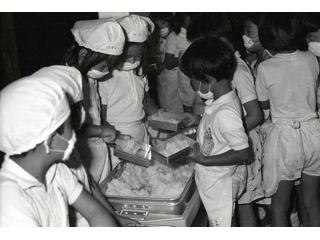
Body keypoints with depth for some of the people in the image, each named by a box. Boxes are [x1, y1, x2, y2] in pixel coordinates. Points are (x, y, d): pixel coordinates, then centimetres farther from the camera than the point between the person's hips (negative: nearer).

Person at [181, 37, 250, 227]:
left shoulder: (225, 113, -33)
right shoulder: (224, 98, -4)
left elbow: (243, 153, -29)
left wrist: (205, 160, -26)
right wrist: (196, 122, 6)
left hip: (221, 184, -9)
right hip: (215, 180, 9)